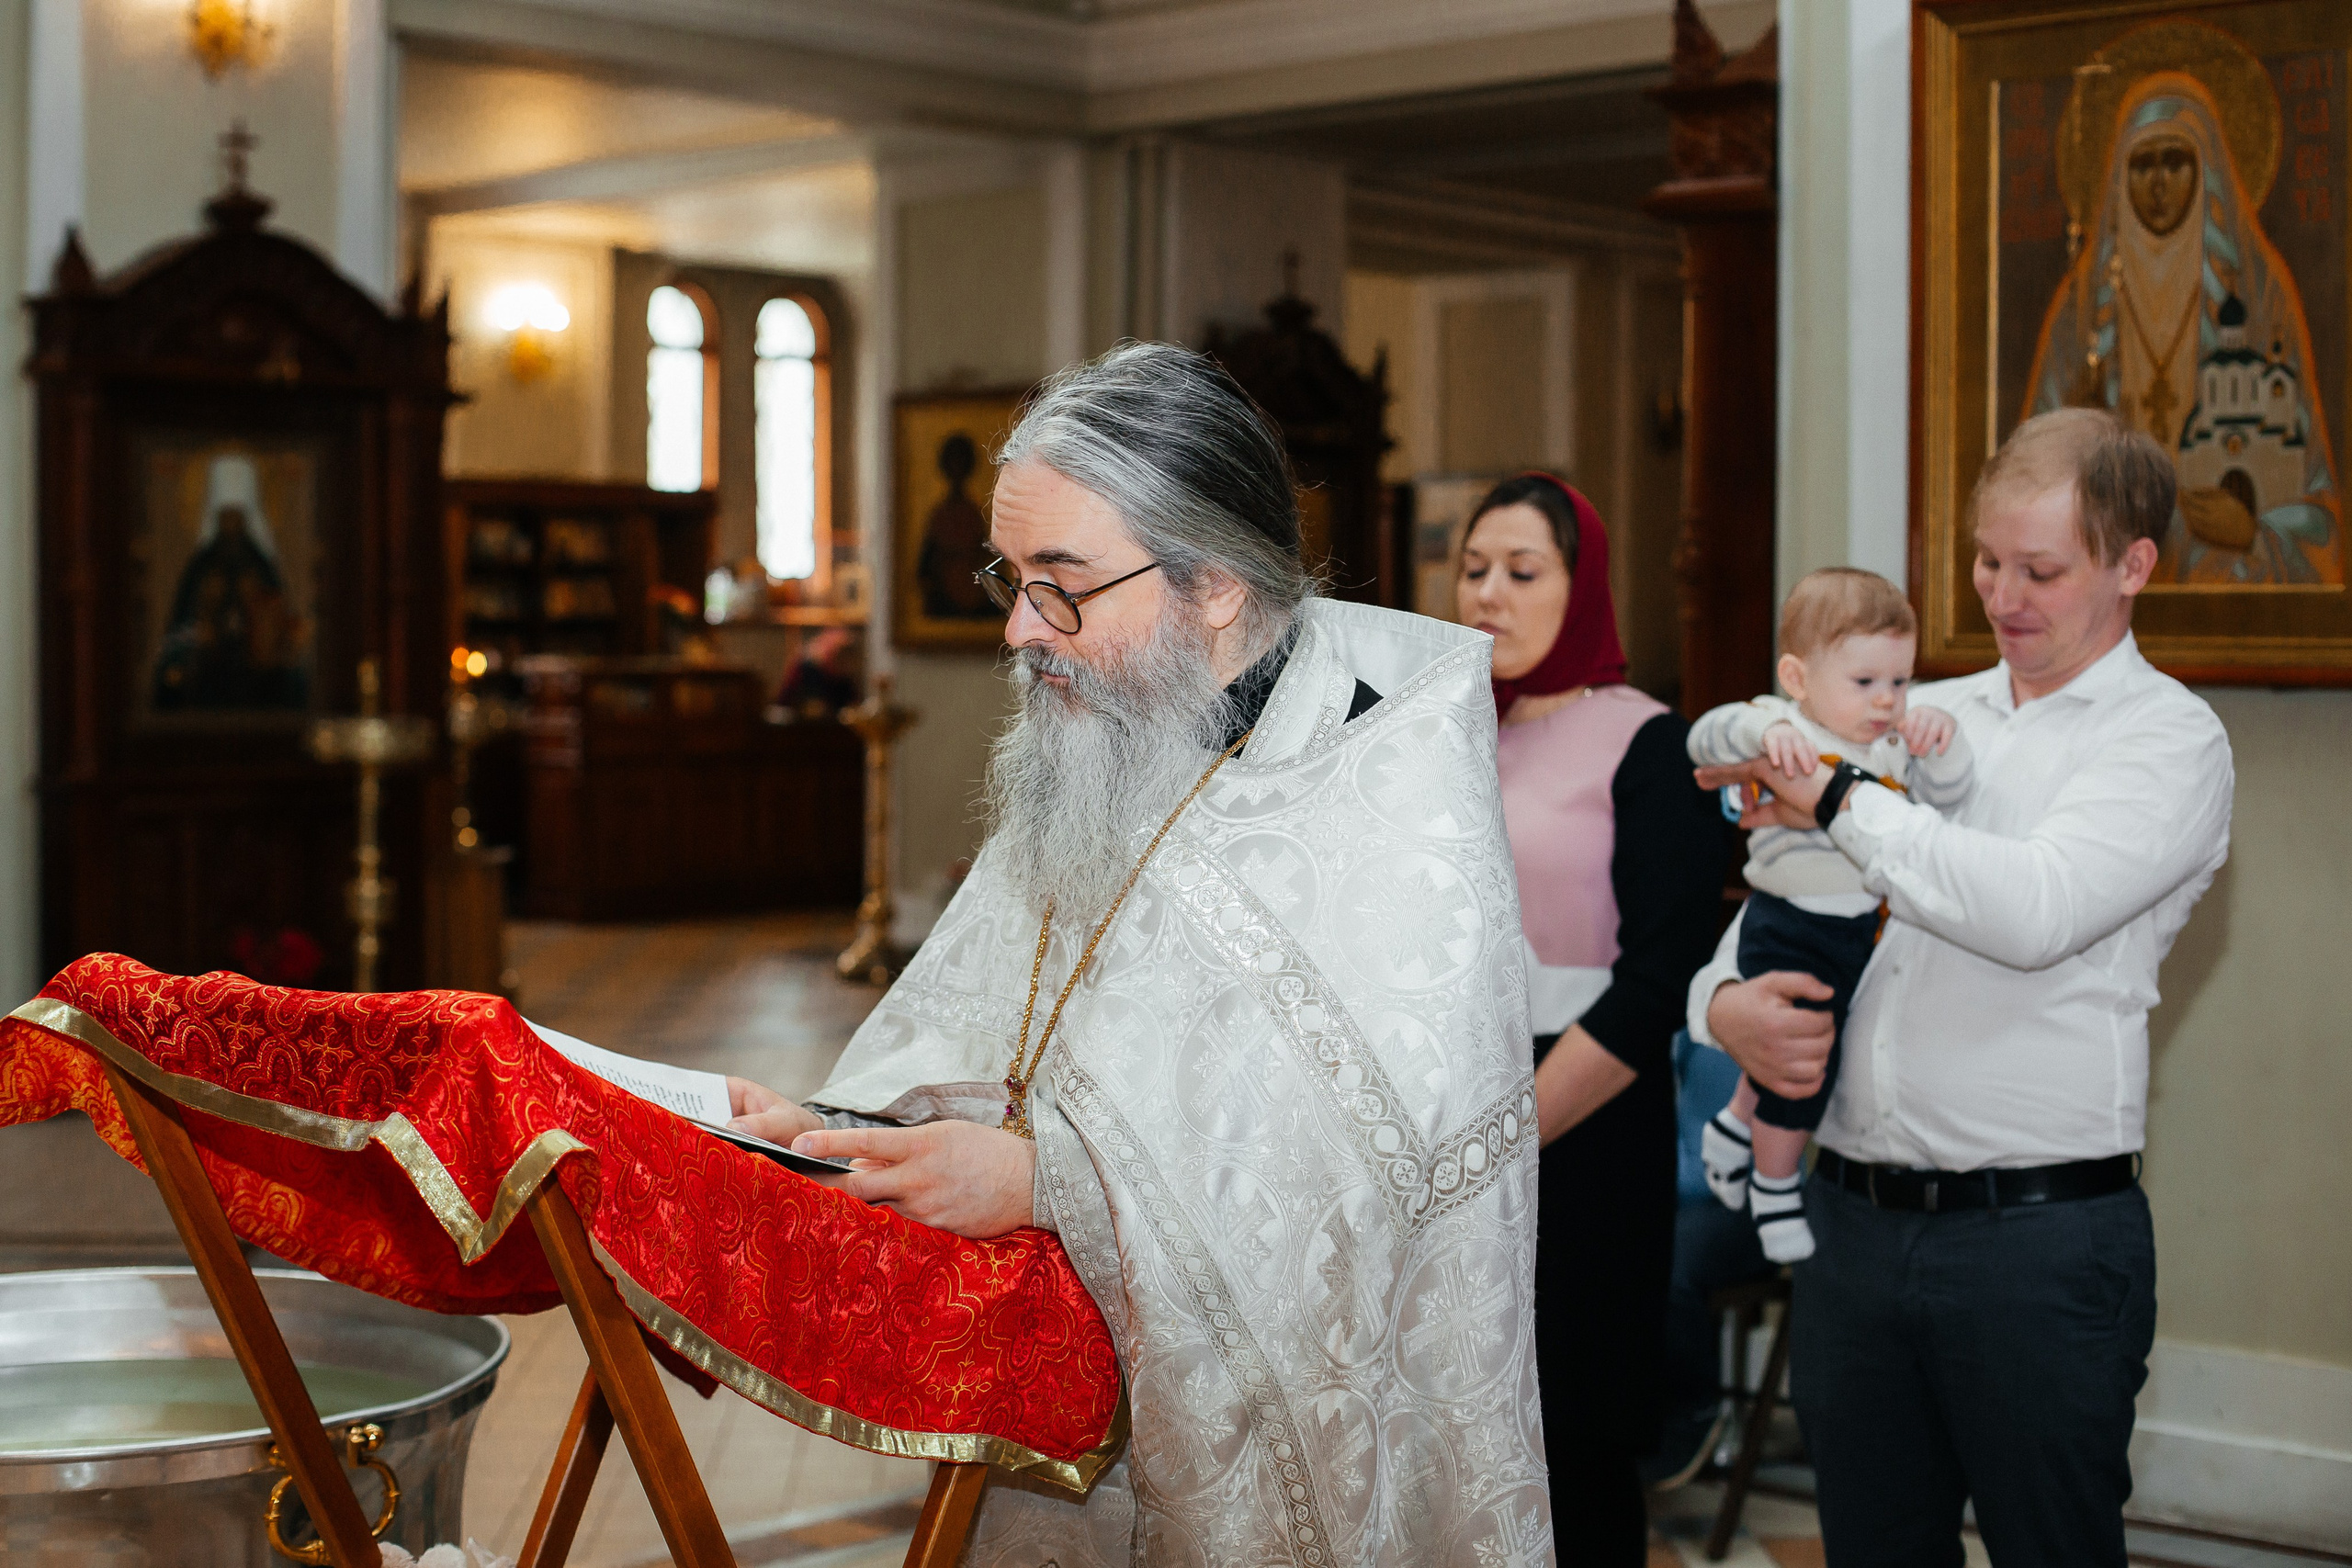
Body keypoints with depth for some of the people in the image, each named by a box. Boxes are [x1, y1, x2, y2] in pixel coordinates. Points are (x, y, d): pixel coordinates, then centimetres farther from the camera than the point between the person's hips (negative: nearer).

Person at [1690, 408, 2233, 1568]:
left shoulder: (2171, 738, -3)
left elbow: (2035, 911, -20)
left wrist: (1839, 800, -12)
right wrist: (1725, 1001, -5)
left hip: (2041, 1237, -5)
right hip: (1851, 1213, 5)